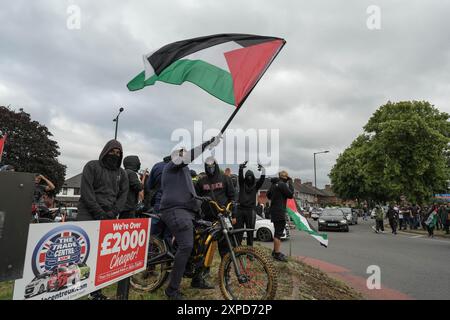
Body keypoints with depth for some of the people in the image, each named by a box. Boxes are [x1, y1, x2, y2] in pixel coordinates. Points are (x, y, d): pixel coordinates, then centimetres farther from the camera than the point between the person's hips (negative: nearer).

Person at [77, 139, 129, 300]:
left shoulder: (122, 174, 14)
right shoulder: (92, 166, 2)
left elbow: (123, 196, 8)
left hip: (109, 217, 4)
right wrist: (99, 212, -14)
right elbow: (86, 191, -7)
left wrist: (112, 213, -7)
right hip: (89, 213, -3)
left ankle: (95, 291, 15)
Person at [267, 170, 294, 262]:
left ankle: (275, 251, 28)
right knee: (279, 232, -7)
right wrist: (290, 183, -5)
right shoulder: (282, 184, -14)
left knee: (277, 231, 18)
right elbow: (290, 195, -11)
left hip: (274, 210, 10)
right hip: (279, 211, -10)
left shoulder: (274, 184, 13)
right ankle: (277, 254, -4)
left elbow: (268, 195, 22)